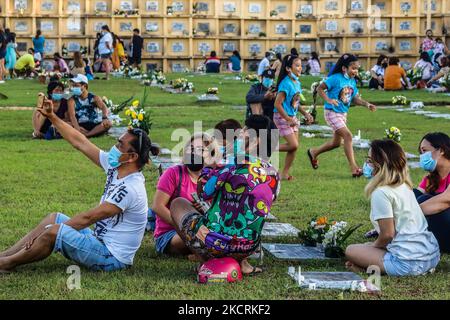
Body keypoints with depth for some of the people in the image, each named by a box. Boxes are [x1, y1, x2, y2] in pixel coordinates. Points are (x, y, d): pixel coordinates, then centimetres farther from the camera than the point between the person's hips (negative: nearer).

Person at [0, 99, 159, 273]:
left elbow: (87, 218, -21)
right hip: (102, 241, 10)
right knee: (54, 218, 12)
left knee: (53, 231, -19)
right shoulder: (116, 167, 1)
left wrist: (44, 232, -14)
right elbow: (80, 142, 7)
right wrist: (52, 117, 4)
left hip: (111, 257, -10)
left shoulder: (129, 189, -25)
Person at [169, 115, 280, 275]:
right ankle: (242, 263, 18)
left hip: (213, 244, -5)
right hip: (247, 248, 6)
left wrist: (209, 165, 6)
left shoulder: (232, 164, -18)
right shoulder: (274, 174, 0)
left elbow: (203, 194, -10)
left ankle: (207, 262, 9)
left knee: (177, 203, 21)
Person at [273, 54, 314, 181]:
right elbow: (277, 104, -23)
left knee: (294, 146, 6)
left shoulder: (297, 83, 6)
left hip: (292, 117, 8)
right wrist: (288, 119, -20)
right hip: (282, 117, -8)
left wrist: (305, 113, 8)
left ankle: (285, 174, 13)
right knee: (293, 145, -13)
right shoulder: (286, 84, -20)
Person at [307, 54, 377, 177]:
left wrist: (367, 104, -5)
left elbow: (355, 98, 11)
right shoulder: (336, 78, -17)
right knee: (348, 136, -18)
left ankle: (313, 152, 39)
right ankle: (354, 168, -16)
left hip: (343, 114, 9)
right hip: (332, 113, -9)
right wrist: (328, 100, -29)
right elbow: (320, 88, -15)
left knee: (336, 142, 17)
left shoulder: (352, 81, 6)